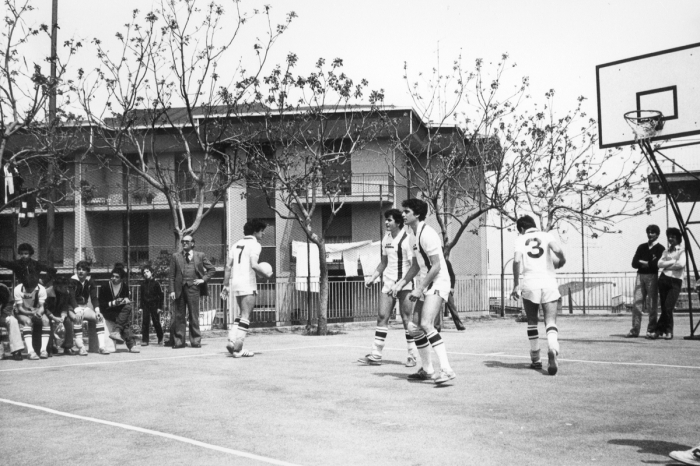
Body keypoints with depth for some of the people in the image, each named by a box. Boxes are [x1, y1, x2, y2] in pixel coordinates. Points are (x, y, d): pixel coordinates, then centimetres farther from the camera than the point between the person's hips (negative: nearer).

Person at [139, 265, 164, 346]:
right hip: (145, 305, 3)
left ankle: (160, 339, 17)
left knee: (156, 322, 1)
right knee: (145, 322, -2)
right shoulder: (143, 284, 8)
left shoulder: (155, 282, -4)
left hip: (154, 305, -3)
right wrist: (141, 307, 9)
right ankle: (145, 340, 1)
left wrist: (159, 307, -8)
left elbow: (161, 295, -4)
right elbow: (142, 296, 15)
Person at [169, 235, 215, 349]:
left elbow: (211, 269, 13)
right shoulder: (175, 256, 11)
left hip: (193, 287, -1)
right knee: (179, 316, 2)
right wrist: (172, 290, 0)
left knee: (194, 316, 0)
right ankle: (179, 341, 8)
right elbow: (172, 275, 8)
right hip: (180, 288, 1)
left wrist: (204, 279, -1)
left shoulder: (200, 256, 9)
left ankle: (195, 341, 6)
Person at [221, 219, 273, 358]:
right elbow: (254, 265, -21)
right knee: (245, 316, -4)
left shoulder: (237, 244, 16)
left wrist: (226, 285, 15)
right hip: (248, 284, -8)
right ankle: (238, 348, -6)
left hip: (236, 283, 8)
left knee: (242, 314, 19)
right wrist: (266, 275, -6)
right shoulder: (254, 244, -7)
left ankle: (232, 340, 6)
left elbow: (228, 266, 13)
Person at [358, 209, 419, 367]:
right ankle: (375, 355, 4)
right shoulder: (386, 238, 11)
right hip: (388, 283, 6)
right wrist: (373, 278, 12)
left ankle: (412, 355, 10)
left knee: (407, 319, -2)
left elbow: (414, 265, -13)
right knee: (382, 317, 1)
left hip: (405, 284, -6)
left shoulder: (407, 238, -10)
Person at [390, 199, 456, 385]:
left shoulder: (427, 235, -18)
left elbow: (436, 266, -21)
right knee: (414, 327, 11)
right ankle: (427, 370, 24)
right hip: (425, 284, 10)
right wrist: (401, 283, 15)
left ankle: (447, 369, -26)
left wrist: (419, 288, -19)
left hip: (438, 282, -10)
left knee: (426, 324, -25)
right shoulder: (412, 234, 13)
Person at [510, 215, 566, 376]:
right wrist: (561, 261, 13)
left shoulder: (520, 239, 9)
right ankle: (552, 351, -31)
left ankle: (536, 359, 21)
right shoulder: (546, 235, 9)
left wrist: (516, 285, -2)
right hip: (549, 284, 0)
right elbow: (557, 250, -10)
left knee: (532, 322, 16)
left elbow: (517, 260, -7)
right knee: (551, 322, -3)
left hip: (530, 285, 0)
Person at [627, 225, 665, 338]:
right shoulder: (642, 247, 16)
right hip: (640, 276, 4)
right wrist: (649, 263, -6)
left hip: (652, 276, -4)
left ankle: (651, 331, 2)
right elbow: (634, 263, 8)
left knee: (652, 304, -2)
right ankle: (635, 330, -1)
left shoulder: (660, 248, 3)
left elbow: (658, 264, -10)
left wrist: (643, 262, -2)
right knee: (637, 303, -2)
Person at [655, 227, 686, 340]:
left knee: (668, 308, -12)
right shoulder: (666, 251, 18)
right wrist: (673, 261, -6)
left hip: (676, 281, -4)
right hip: (664, 279, 4)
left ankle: (660, 330, -2)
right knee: (664, 308, 2)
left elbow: (681, 264, -12)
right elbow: (660, 264, 3)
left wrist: (667, 265, -3)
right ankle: (668, 331, 8)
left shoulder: (682, 251, 5)